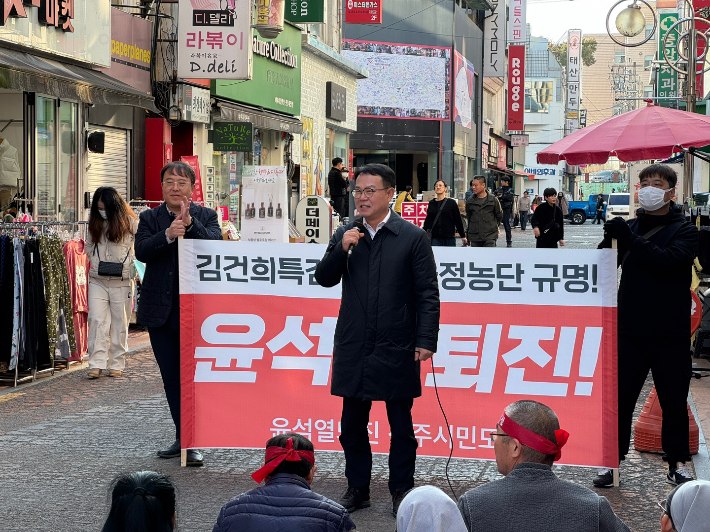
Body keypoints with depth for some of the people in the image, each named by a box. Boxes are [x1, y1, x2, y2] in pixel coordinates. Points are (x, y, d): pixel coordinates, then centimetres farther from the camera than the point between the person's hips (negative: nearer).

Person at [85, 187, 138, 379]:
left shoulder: (129, 222, -1)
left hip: (122, 281, -2)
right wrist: (95, 263, 7)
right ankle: (96, 363, -7)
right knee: (97, 320, -7)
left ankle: (117, 364, 13)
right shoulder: (94, 223, 9)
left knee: (120, 323, 4)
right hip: (97, 280, 2)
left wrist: (133, 263, -6)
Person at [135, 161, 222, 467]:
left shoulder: (206, 217, 4)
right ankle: (183, 438, 21)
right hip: (160, 310, 3)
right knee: (171, 378, 11)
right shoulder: (150, 218, 8)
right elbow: (141, 251, -9)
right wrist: (168, 234, -25)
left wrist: (190, 223, -26)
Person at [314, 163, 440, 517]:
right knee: (352, 424, 10)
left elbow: (428, 294, -4)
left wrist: (426, 341, -10)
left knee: (401, 426, 6)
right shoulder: (345, 234, 8)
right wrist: (341, 249, -12)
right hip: (353, 348, 4)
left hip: (396, 350, -4)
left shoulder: (412, 237, -3)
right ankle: (357, 489, 21)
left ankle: (401, 491, 16)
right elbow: (324, 278, 5)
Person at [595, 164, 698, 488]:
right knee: (620, 399, 4)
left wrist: (630, 240, -26)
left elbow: (667, 260, -21)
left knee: (674, 401, 7)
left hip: (670, 334, -2)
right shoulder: (629, 228, 9)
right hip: (630, 331, 2)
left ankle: (677, 464, 20)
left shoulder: (684, 231, -1)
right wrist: (610, 240, -15)